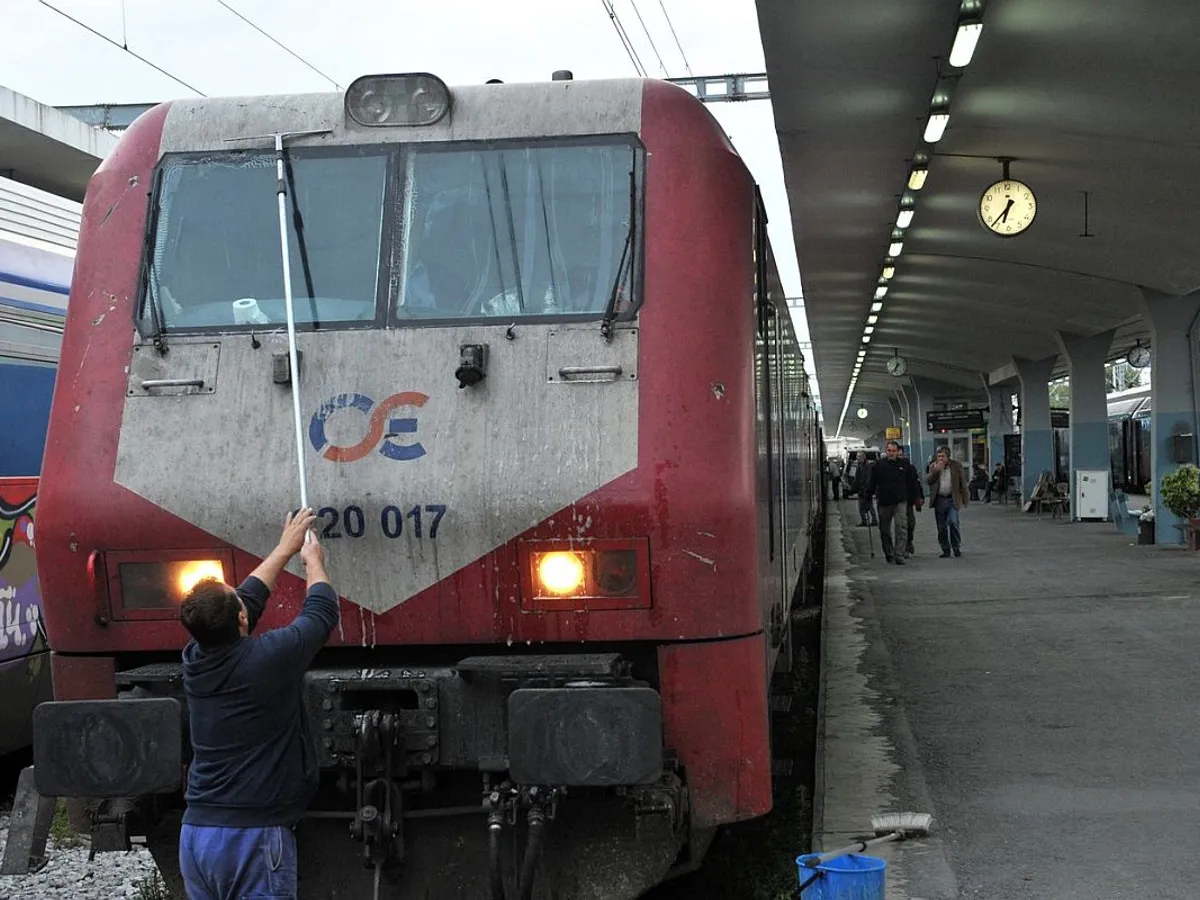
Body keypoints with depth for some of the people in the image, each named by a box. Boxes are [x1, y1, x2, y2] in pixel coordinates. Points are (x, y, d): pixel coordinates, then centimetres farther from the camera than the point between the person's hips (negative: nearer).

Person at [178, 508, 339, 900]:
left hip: (195, 833, 7)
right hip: (253, 837, -7)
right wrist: (313, 560, 25)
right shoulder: (269, 659, -13)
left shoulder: (195, 659, 5)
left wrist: (284, 549, 34)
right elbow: (322, 611, 6)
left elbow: (249, 596, 22)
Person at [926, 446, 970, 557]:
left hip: (952, 499, -3)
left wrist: (964, 499, 0)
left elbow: (963, 482, 3)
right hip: (939, 500, 3)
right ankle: (946, 550, 14)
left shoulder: (956, 465, 1)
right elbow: (929, 481, -3)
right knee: (941, 527, 4)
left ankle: (956, 547, -2)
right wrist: (936, 470, -15)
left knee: (953, 522, -16)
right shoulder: (933, 467, 8)